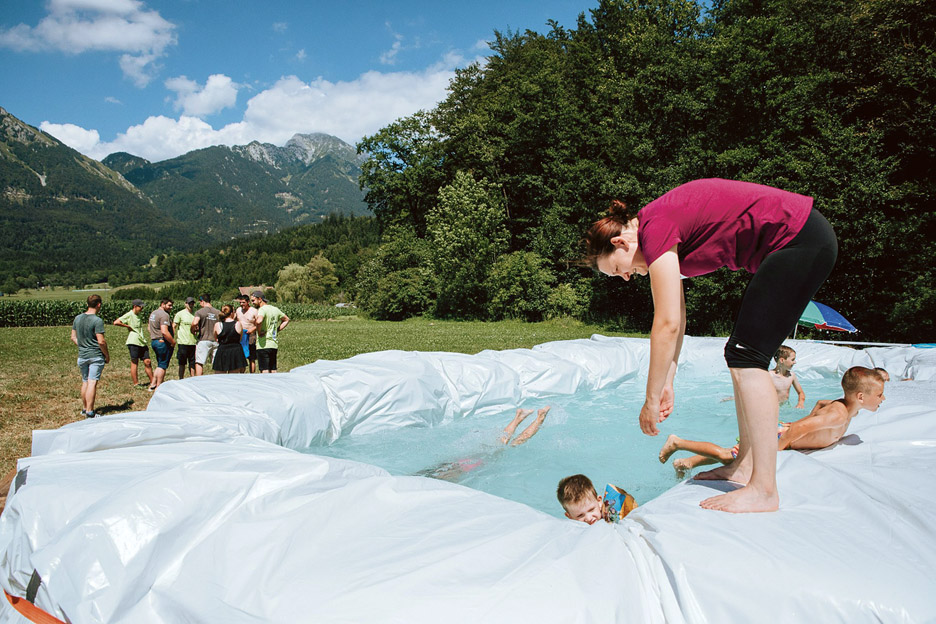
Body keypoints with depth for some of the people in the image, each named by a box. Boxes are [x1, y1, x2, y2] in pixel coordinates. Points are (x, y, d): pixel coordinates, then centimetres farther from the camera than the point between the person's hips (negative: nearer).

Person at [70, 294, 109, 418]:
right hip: (96, 356, -7)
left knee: (85, 382, 16)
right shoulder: (97, 321, -15)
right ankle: (90, 412, -7)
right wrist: (107, 355, -5)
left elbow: (73, 337, 14)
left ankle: (84, 409, 26)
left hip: (82, 355, 7)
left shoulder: (77, 318, 7)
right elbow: (101, 341, -17)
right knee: (92, 383, -6)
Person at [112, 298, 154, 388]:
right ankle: (136, 383, 8)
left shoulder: (138, 316, 18)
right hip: (133, 343, -8)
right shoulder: (129, 315, -7)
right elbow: (116, 322, -17)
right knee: (134, 363, 1)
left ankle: (152, 382, 10)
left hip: (142, 342, 8)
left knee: (147, 362, 5)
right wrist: (128, 326, -13)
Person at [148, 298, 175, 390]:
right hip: (163, 342, -10)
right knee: (163, 366, -2)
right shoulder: (164, 315, -17)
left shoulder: (153, 313, 15)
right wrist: (173, 342, -16)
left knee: (160, 365, 19)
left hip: (153, 341, 10)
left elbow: (150, 328, 24)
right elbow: (164, 332, -26)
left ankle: (153, 385, 19)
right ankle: (158, 388, 1)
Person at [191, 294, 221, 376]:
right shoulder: (218, 312, 8)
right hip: (216, 341, 4)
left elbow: (195, 323, -21)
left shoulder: (200, 312, -5)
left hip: (204, 340, -4)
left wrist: (193, 330, -2)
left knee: (199, 363, 2)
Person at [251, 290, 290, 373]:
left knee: (264, 371, -5)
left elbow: (259, 321, -34)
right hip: (274, 345, 7)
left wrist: (259, 332, -17)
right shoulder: (275, 309, 12)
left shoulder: (262, 309, -12)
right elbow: (286, 320, 25)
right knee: (273, 371, 12)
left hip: (263, 345, -7)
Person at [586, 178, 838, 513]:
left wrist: (651, 399, -12)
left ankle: (764, 489, -8)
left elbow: (667, 324, -19)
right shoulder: (662, 233, 11)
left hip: (798, 239, -10)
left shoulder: (654, 228, -17)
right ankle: (745, 465, 16)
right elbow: (676, 319, 14)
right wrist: (667, 383, 14)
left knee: (745, 355, -11)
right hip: (806, 241, 10)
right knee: (741, 355, 10)